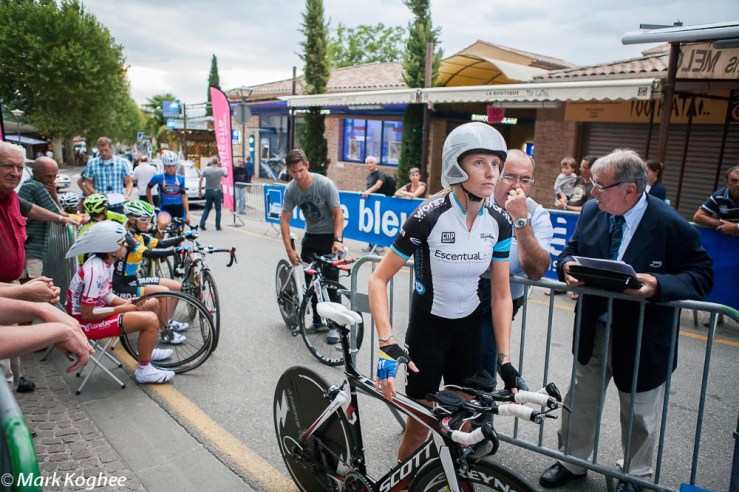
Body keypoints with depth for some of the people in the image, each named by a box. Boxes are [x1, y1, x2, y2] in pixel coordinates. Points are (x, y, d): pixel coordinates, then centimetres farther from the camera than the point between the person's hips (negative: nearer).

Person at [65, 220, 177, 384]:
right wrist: (121, 308, -16)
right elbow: (87, 314, -25)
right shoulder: (95, 271, -29)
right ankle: (144, 370, -2)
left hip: (93, 311, 9)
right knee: (151, 320, -20)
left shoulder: (104, 263, -1)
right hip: (87, 323, -9)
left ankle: (147, 351, 28)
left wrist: (127, 303, -10)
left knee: (151, 303, 11)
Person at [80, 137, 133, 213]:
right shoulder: (92, 163, 7)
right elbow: (88, 183, 10)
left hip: (118, 205, -1)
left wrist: (127, 195, -14)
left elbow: (129, 182, 5)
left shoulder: (122, 162, 4)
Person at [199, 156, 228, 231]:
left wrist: (200, 190, 3)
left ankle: (202, 223, 6)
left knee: (207, 208, 16)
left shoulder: (206, 169, -3)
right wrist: (221, 167, 20)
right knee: (218, 210, 6)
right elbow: (226, 174, 14)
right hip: (217, 191, -2)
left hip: (208, 191, 2)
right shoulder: (220, 170, -7)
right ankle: (218, 226, 7)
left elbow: (200, 180, -4)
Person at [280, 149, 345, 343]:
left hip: (330, 236, -4)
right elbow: (284, 220, -7)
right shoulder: (290, 189, -10)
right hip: (310, 236, 4)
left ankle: (334, 325, 2)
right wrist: (289, 250, -14)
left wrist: (337, 239, -30)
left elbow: (338, 214, -18)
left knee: (330, 281, -8)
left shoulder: (325, 184, -22)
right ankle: (317, 319, 21)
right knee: (310, 280, 6)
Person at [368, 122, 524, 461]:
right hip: (427, 327, -4)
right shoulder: (429, 216, -23)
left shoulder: (498, 222, -8)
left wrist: (505, 357, -7)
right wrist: (387, 343, -28)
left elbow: (501, 294, -2)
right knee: (419, 426, 5)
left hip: (469, 327, 4)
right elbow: (379, 279, -19)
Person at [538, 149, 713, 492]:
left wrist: (659, 284, -33)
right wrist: (568, 266, -17)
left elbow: (701, 275, -15)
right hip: (592, 331, 4)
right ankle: (572, 462, 42)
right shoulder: (591, 211, -5)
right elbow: (571, 250, 6)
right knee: (580, 402, 19)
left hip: (641, 338, -4)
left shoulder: (670, 225, -19)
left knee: (638, 414, 18)